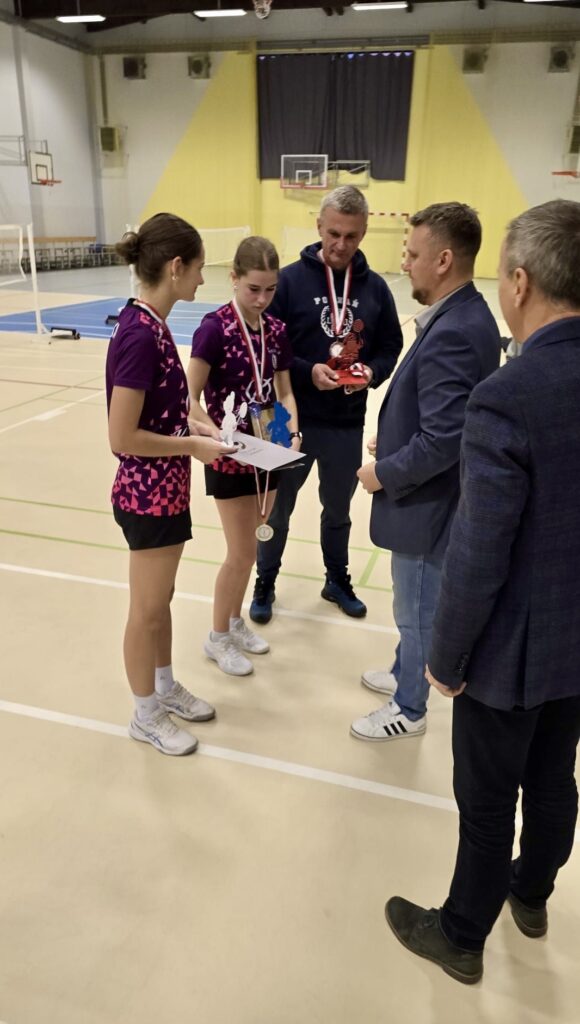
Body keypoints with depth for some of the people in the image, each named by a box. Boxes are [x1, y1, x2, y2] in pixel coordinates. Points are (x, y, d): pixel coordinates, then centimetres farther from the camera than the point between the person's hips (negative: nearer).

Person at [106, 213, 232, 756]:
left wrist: (194, 428, 4)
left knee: (162, 600, 23)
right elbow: (122, 437, -24)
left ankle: (165, 688, 43)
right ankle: (146, 716, 30)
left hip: (166, 491, 9)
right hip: (147, 497, -9)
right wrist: (193, 445, -15)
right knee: (147, 611, 9)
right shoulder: (140, 336, -24)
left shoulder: (148, 324, 4)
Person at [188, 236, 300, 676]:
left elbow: (284, 392, 8)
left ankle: (235, 621, 36)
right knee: (242, 554, 1)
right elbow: (190, 398, -16)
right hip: (230, 456, -5)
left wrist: (292, 432, -10)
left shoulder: (277, 330, 2)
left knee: (248, 547, 16)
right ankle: (218, 637, 22)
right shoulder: (215, 328, -15)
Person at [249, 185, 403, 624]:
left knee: (338, 509, 19)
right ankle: (265, 584, 31)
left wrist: (372, 373, -13)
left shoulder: (375, 287, 1)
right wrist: (307, 373, -21)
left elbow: (390, 347, 8)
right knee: (278, 508, 12)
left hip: (348, 424, 3)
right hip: (293, 420, -2)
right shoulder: (290, 280, -8)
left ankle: (338, 580, 39)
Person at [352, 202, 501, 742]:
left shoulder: (453, 333, -27)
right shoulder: (464, 315, 5)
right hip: (427, 495, 10)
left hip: (427, 502, -10)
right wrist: (396, 442, 11)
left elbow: (441, 442, -29)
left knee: (417, 609, 10)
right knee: (414, 604, 26)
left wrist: (384, 473, -16)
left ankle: (409, 709, 31)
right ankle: (406, 674, 48)